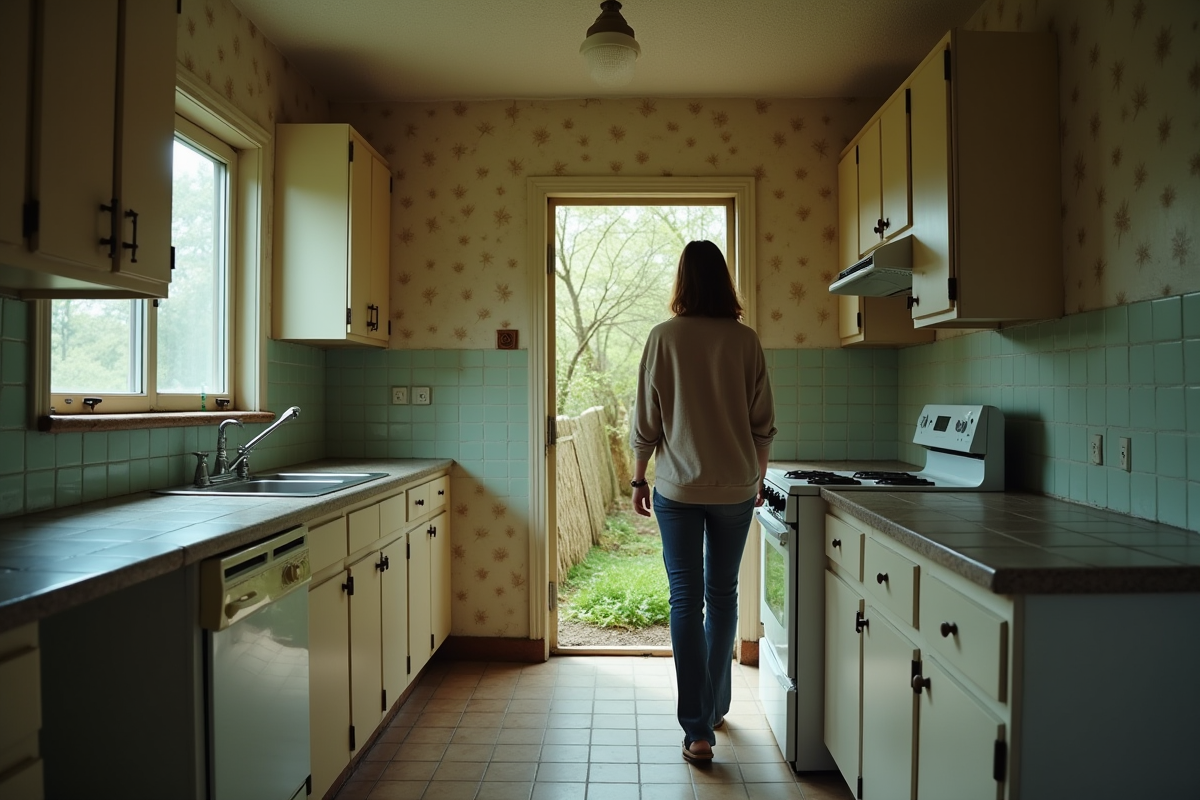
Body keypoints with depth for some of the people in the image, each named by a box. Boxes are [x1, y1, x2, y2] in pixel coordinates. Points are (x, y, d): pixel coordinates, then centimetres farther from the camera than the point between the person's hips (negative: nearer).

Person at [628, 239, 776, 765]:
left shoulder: (663, 338, -7)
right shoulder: (745, 340, -2)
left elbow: (646, 420, -4)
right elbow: (763, 423, 2)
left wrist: (639, 478, 8)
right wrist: (758, 478, 16)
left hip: (679, 487, -2)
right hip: (735, 487, 2)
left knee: (686, 600, 4)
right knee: (723, 595, 16)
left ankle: (698, 730, 5)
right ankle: (716, 705, 33)